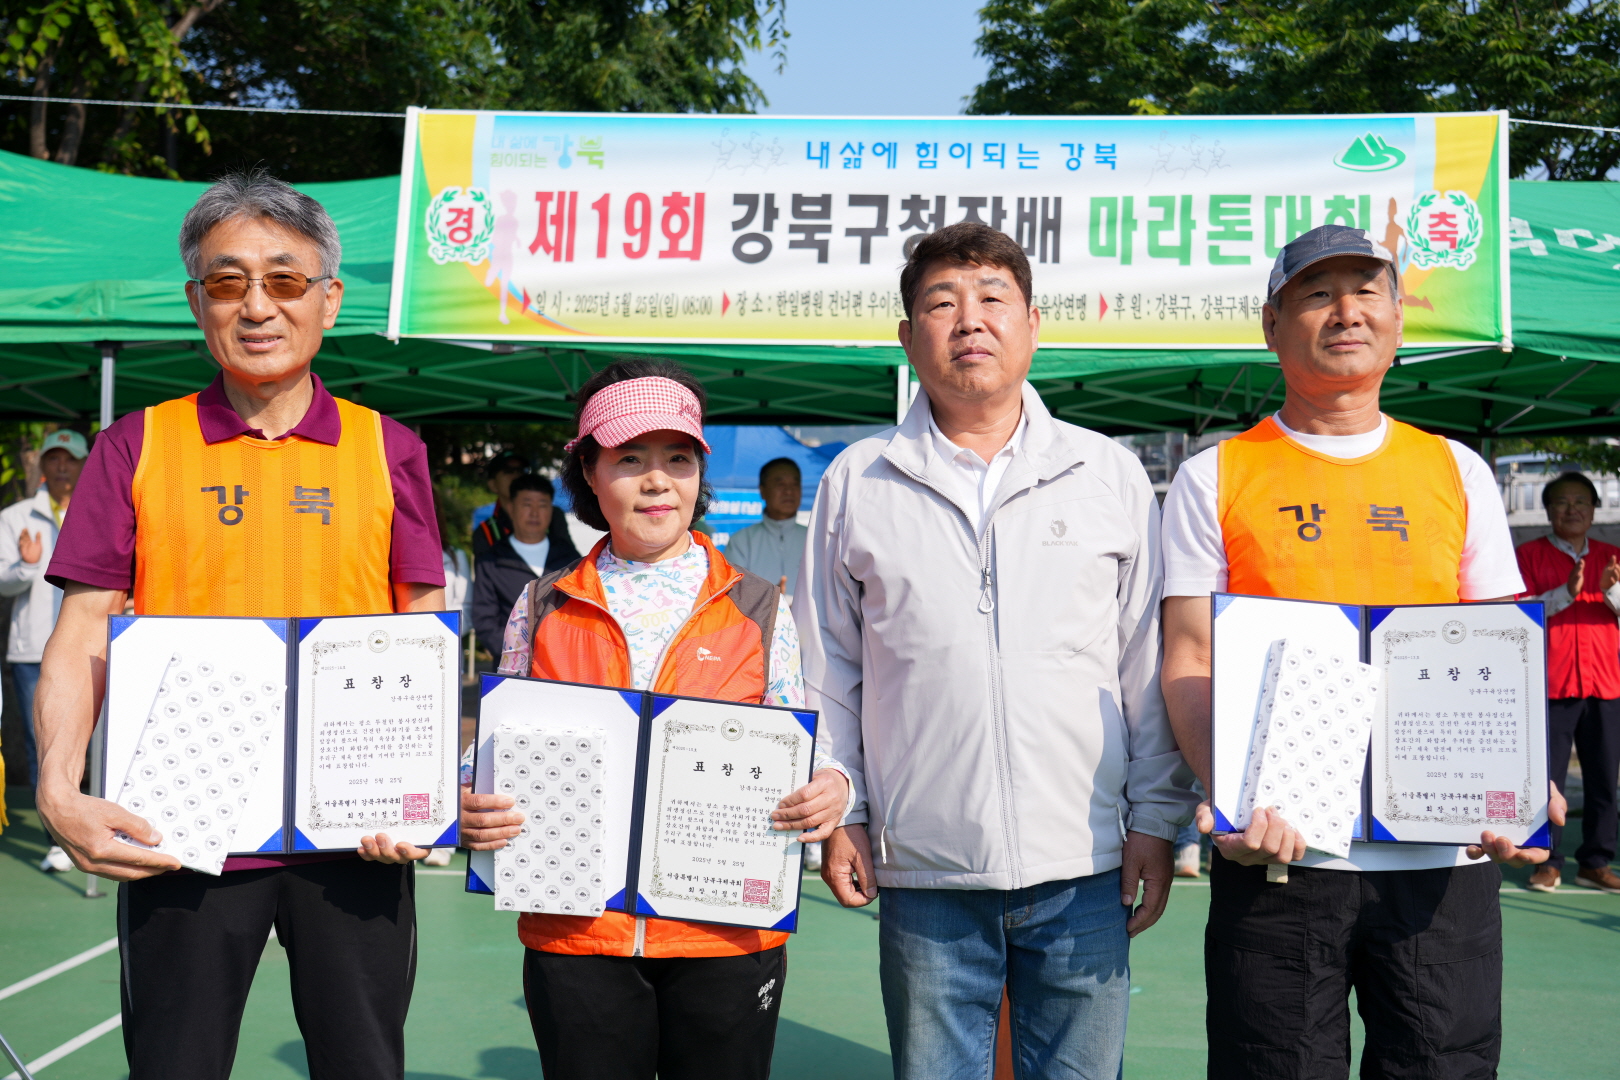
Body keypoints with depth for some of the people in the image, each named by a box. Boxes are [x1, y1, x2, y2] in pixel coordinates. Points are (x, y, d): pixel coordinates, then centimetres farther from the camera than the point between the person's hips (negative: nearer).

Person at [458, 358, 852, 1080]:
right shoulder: (543, 608, 8)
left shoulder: (759, 608, 6)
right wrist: (473, 809, -9)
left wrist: (830, 789, -15)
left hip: (727, 935, 0)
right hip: (574, 932, 1)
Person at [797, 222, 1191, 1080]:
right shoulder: (856, 484, 6)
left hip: (1084, 870, 0)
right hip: (924, 871, 0)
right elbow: (826, 669, 9)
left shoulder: (1110, 474, 6)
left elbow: (1151, 665, 7)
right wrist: (838, 813, 4)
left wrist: (1156, 816, 4)